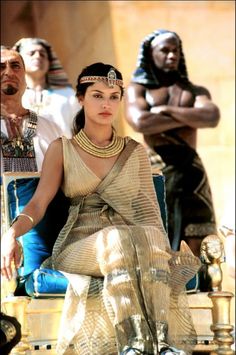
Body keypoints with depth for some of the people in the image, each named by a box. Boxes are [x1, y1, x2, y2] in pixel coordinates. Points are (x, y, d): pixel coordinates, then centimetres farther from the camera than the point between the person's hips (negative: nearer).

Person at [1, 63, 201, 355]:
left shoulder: (135, 152, 19)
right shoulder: (62, 150, 12)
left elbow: (149, 211, 12)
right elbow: (38, 204, 1)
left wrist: (162, 249, -9)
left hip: (136, 239, 2)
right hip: (79, 245, -2)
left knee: (151, 243, -35)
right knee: (120, 241, -36)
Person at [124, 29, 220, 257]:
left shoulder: (195, 91, 18)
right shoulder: (137, 89, 10)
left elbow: (212, 117, -4)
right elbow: (140, 122, -12)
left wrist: (167, 110, -8)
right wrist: (190, 118, -5)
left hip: (190, 169, 3)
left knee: (199, 245, -1)